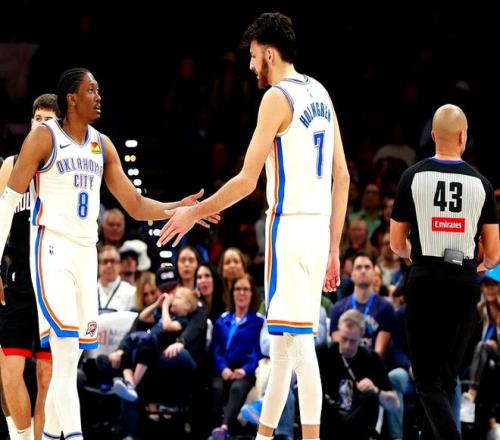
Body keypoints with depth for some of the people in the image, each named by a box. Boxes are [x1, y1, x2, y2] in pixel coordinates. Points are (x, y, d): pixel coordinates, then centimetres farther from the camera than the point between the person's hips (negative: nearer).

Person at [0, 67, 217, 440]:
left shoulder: (102, 145, 12)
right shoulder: (44, 137, -5)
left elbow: (135, 205, 12)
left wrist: (178, 209, -5)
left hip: (86, 253, 7)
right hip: (52, 249, -7)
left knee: (71, 357, 8)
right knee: (66, 348, -17)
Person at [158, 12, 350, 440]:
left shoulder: (278, 97, -10)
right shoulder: (320, 94, 15)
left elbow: (247, 181, -13)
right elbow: (342, 177, 15)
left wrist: (194, 213, -1)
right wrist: (333, 248, 19)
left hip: (289, 226, -9)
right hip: (319, 226, 9)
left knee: (298, 339, -9)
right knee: (284, 336, 14)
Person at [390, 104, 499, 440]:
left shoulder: (413, 177, -3)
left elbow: (397, 244, 4)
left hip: (424, 282, -2)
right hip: (465, 285, 2)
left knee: (428, 381, -2)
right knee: (447, 375, 16)